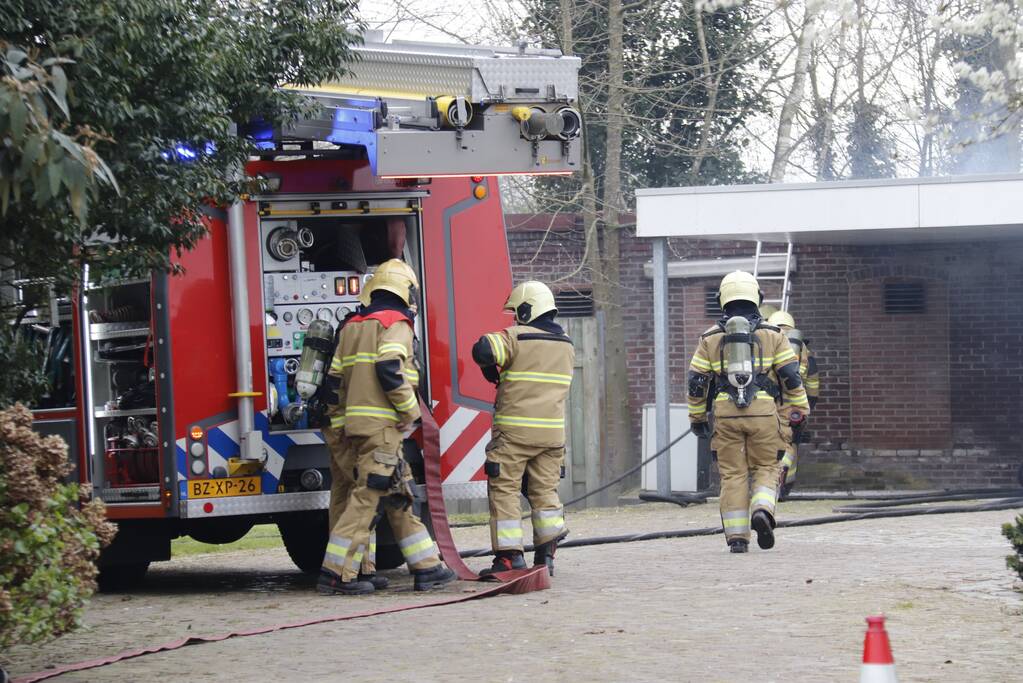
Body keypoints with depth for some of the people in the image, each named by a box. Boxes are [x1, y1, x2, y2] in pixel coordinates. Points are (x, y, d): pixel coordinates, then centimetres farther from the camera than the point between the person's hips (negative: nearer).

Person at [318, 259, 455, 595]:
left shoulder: (352, 326, 19)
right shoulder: (396, 324, -5)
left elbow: (336, 380, 17)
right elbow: (389, 369, -21)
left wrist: (340, 427, 20)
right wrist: (410, 410, -12)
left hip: (356, 425, 9)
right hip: (382, 425, -9)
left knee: (398, 498, 12)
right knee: (368, 496, -8)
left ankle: (425, 567, 16)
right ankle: (336, 573, -11)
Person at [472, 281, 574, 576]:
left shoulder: (516, 337, -8)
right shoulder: (566, 345, 14)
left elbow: (482, 350, -20)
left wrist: (491, 369, 1)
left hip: (515, 430, -6)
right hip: (552, 431, 6)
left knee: (504, 490, 1)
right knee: (545, 491, 11)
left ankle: (510, 555, -3)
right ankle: (546, 555, 7)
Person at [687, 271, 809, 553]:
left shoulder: (710, 338, 8)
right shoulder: (772, 334, 6)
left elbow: (696, 382, 8)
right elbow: (791, 375, 1)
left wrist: (697, 418, 18)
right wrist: (799, 410, 8)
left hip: (725, 414, 1)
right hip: (763, 412, -1)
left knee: (733, 474, 5)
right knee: (766, 468, 10)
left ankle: (737, 536, 0)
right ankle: (762, 510, -18)